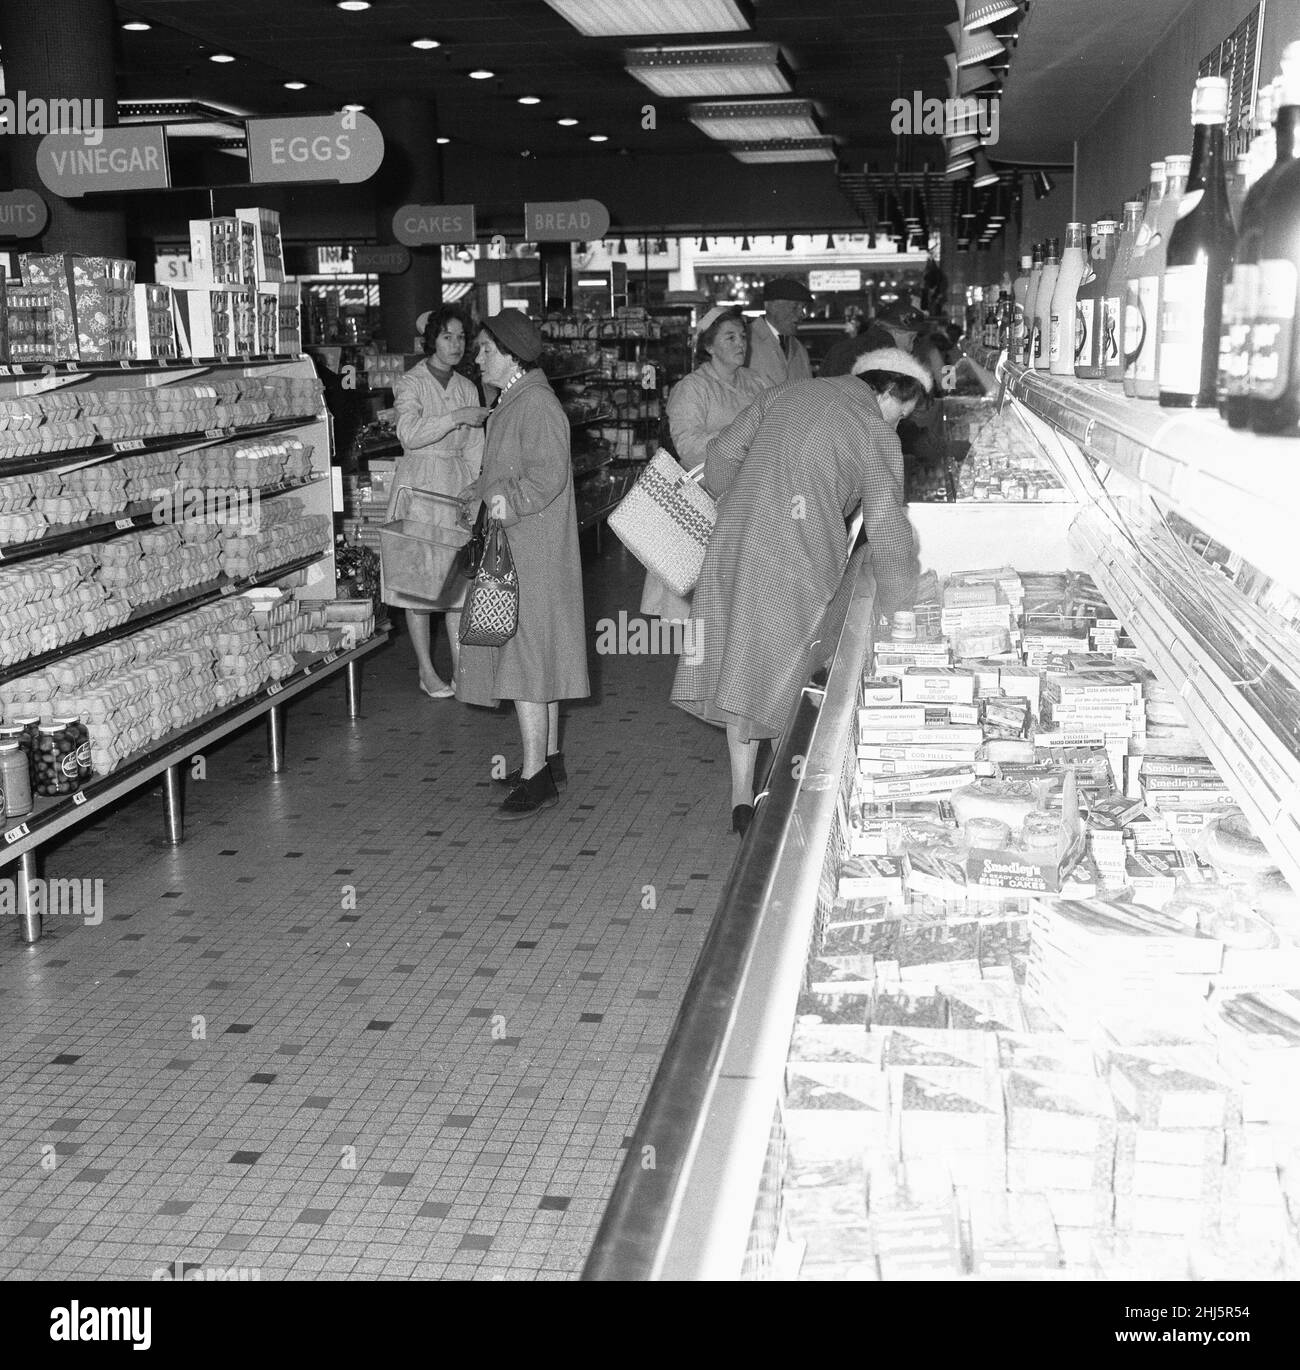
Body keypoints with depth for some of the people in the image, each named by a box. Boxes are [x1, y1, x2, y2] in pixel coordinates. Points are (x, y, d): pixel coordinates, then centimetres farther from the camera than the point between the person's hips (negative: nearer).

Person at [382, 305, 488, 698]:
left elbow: (474, 450, 11)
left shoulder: (466, 388, 11)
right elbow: (410, 433, -23)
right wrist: (456, 417, -26)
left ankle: (460, 667, 11)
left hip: (459, 488, 4)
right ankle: (426, 670, 10)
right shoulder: (411, 384, -5)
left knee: (459, 578, 4)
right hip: (419, 486, -4)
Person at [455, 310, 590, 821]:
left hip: (533, 552, -11)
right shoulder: (511, 402, 17)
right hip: (514, 548, 11)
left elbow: (548, 473, -27)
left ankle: (536, 777, -8)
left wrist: (508, 501, -36)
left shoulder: (535, 404, -16)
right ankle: (548, 758, 24)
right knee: (535, 657, 15)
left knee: (525, 656, -10)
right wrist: (480, 493, 18)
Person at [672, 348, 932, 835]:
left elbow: (724, 451, 15)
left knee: (740, 666, 10)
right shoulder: (876, 432, -1)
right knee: (785, 672, 5)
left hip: (735, 542, 5)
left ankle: (741, 797, 15)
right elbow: (886, 523, -6)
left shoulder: (786, 394, 16)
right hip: (798, 558, -5)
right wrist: (899, 604, 1)